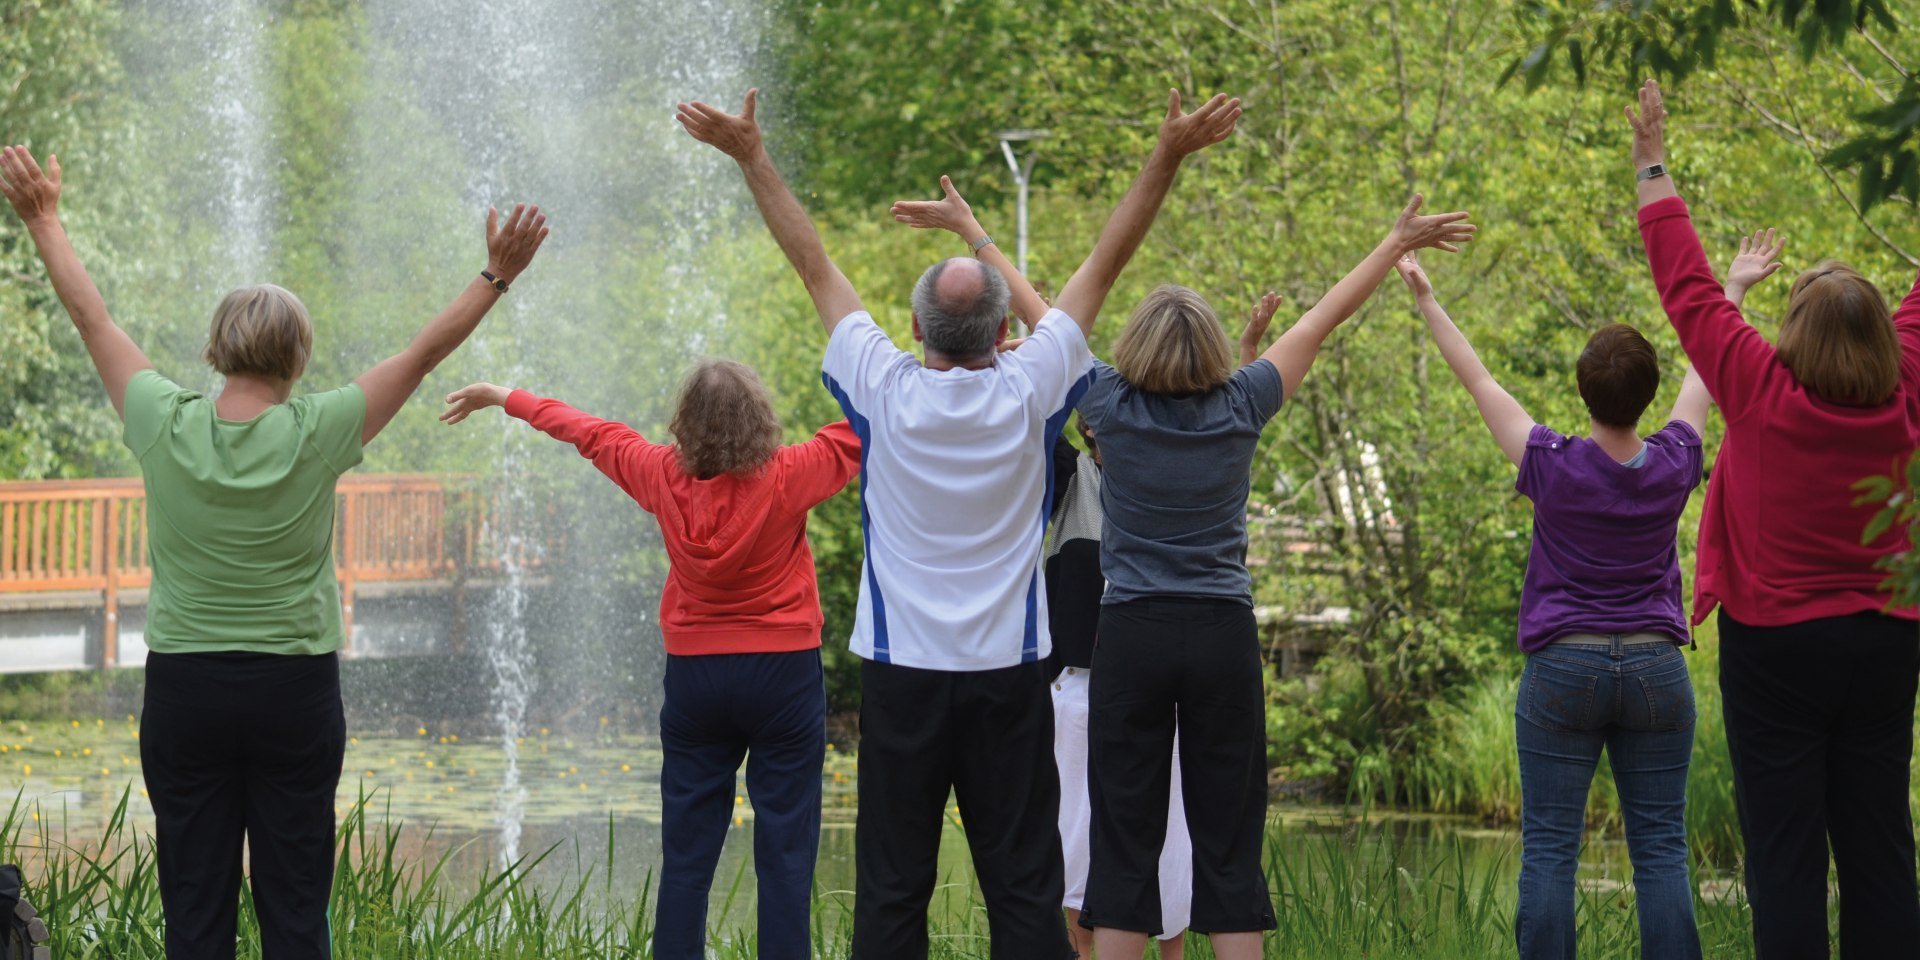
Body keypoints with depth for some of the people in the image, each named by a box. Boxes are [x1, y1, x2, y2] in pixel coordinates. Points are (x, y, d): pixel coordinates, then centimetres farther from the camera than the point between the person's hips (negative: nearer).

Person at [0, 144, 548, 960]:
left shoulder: (166, 427, -7)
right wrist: (497, 277, 6)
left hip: (184, 687, 1)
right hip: (295, 688, -1)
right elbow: (425, 352, -3)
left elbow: (94, 321, 6)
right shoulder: (316, 435, -11)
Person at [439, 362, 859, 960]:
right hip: (782, 672, -3)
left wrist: (505, 399, 26)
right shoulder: (785, 479, -12)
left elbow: (591, 434, 12)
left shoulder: (665, 477, -2)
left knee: (686, 854, 8)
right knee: (784, 853, -2)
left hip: (696, 677, 3)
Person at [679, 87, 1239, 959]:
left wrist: (751, 157, 10)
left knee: (891, 887, 2)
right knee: (1022, 885, 1)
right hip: (1008, 674, 0)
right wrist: (1169, 157, 6)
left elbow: (815, 267, 2)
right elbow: (1104, 265, 0)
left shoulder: (885, 391, -6)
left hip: (902, 675, 0)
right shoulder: (1026, 395, -5)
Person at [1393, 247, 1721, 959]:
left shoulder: (1552, 467, -9)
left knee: (1549, 848, 0)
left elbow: (1479, 381, 1)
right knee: (1660, 850, 2)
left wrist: (1426, 300, 11)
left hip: (1563, 667, -2)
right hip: (1657, 668, 2)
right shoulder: (1672, 467, -3)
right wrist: (1733, 289, 29)